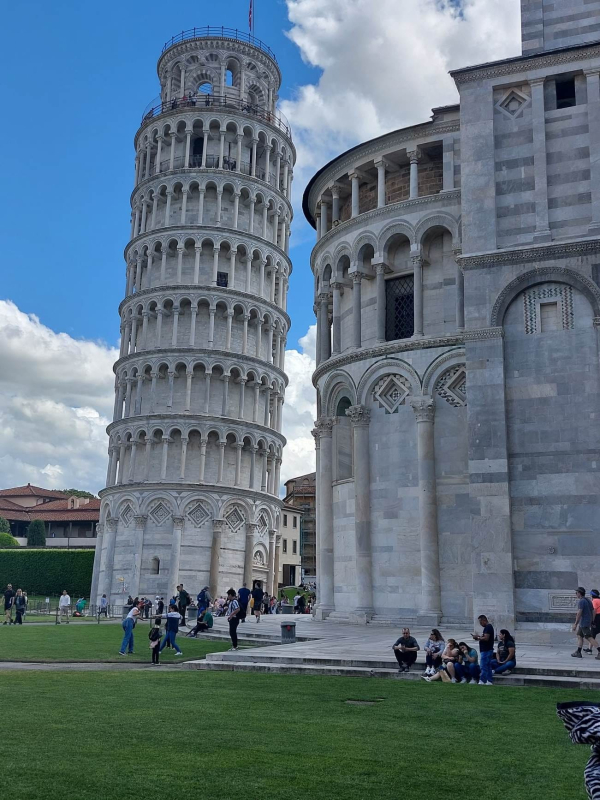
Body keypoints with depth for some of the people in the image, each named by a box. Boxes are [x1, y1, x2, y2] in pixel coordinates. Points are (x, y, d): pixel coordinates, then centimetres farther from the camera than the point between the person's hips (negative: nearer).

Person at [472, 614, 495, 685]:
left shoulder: (488, 627, -16)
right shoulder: (489, 627, 17)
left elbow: (486, 638, -24)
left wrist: (478, 637, -13)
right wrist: (479, 637, 7)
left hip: (486, 650, -11)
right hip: (488, 650, 11)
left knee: (483, 666, -8)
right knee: (488, 666, 12)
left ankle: (482, 681, -7)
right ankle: (490, 681, 15)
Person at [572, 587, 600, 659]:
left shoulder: (581, 601, -15)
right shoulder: (588, 601, 15)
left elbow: (579, 613, -20)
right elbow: (593, 611, 17)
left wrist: (575, 624, -18)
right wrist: (592, 622, 22)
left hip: (584, 623, -10)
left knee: (590, 638, -12)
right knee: (579, 636, 13)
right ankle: (578, 652, 13)